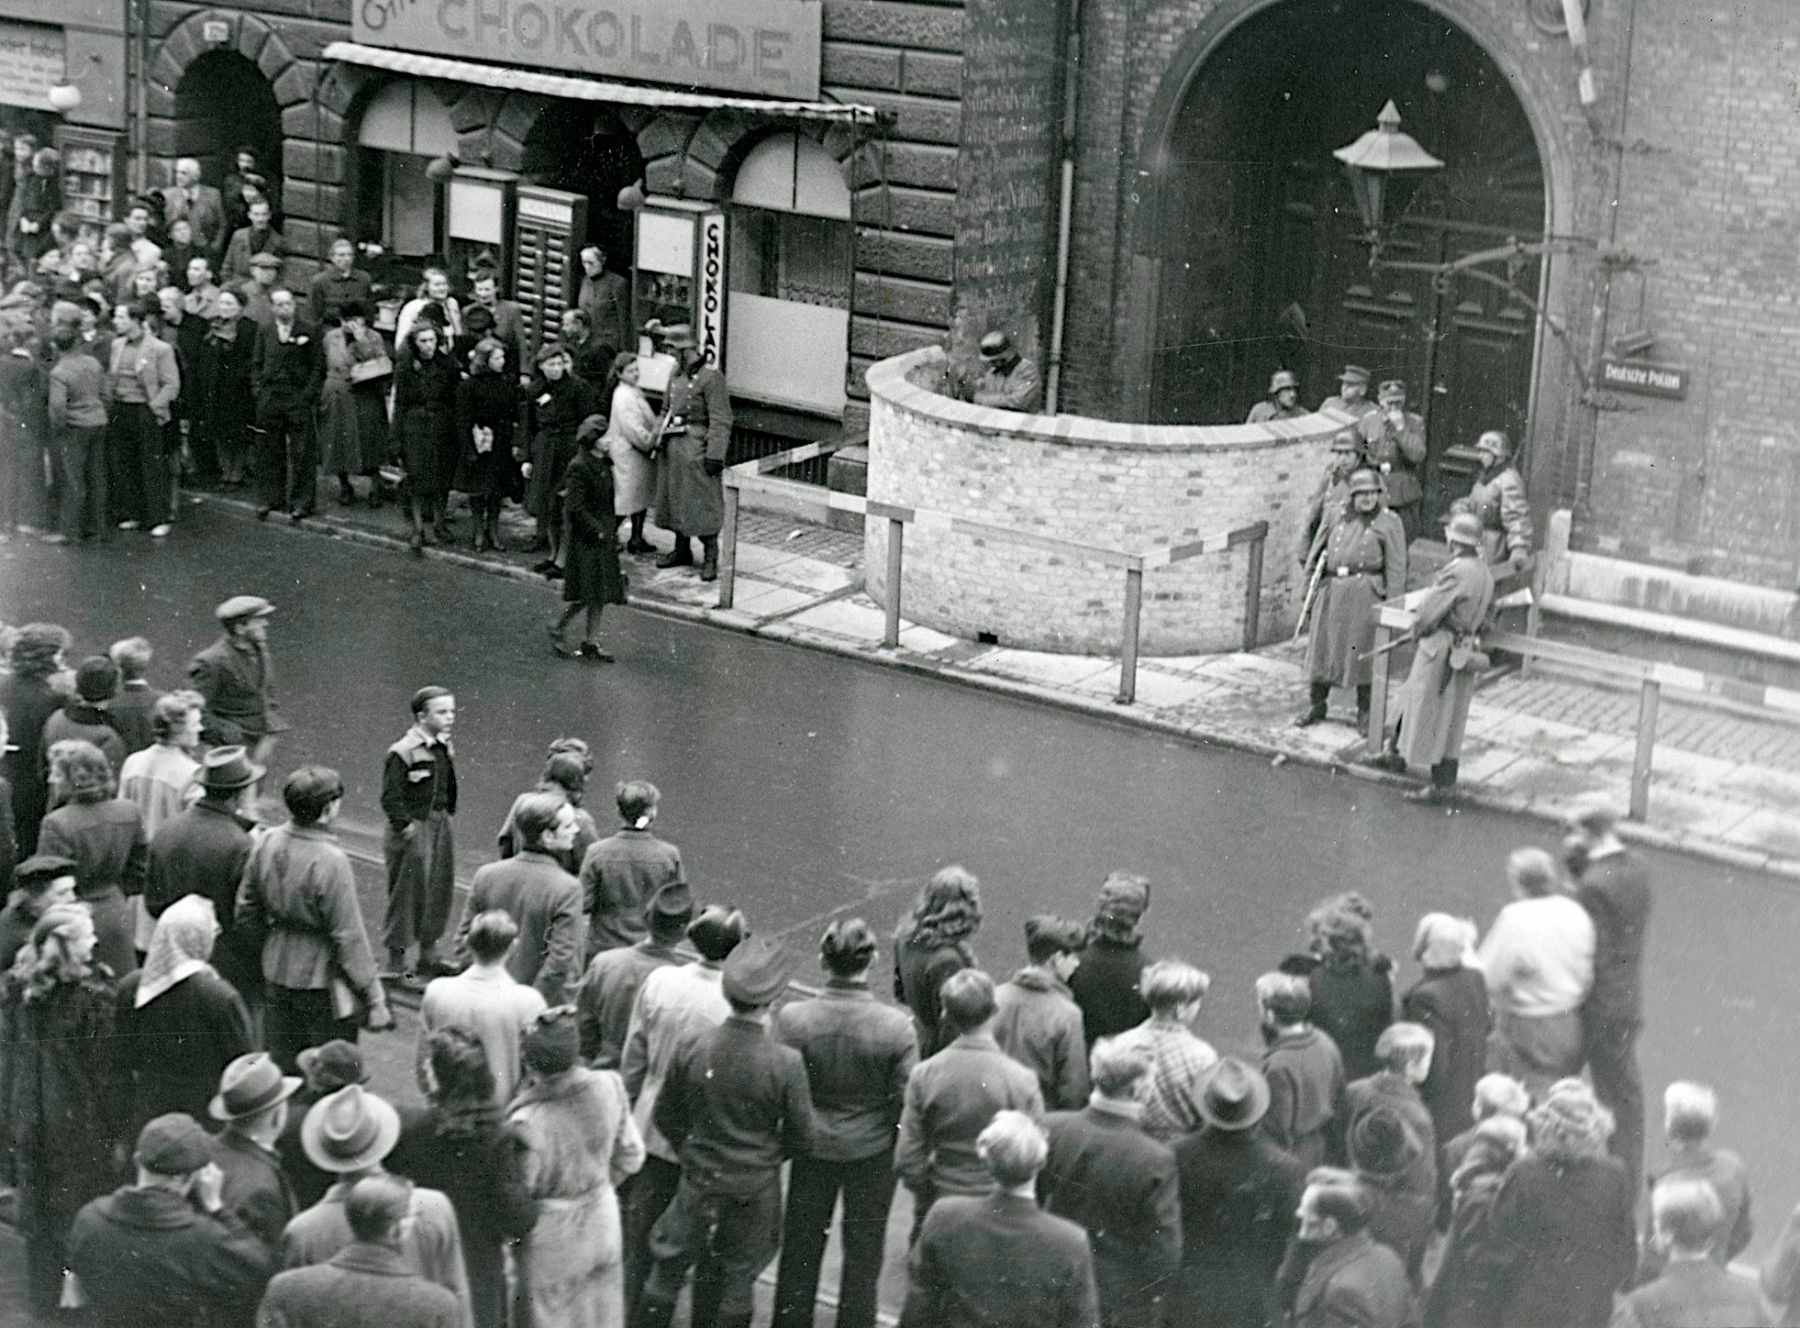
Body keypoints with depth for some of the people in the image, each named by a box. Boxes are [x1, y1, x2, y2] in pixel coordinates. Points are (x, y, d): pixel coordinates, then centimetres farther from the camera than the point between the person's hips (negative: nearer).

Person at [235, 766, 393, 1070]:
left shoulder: (266, 843, -5)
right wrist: (374, 999, -12)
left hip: (276, 974, 7)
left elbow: (246, 912, 6)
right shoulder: (330, 861, -24)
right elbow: (349, 938, -19)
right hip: (322, 982, -6)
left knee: (282, 1070, 17)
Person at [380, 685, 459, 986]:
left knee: (440, 890, 13)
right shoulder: (402, 752, -16)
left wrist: (447, 815, 10)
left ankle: (428, 955, 28)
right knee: (407, 893, 1)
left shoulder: (444, 749, 8)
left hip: (440, 827, 8)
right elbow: (391, 798, -16)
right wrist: (406, 826, -19)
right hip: (412, 831, -8)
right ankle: (395, 961, 13)